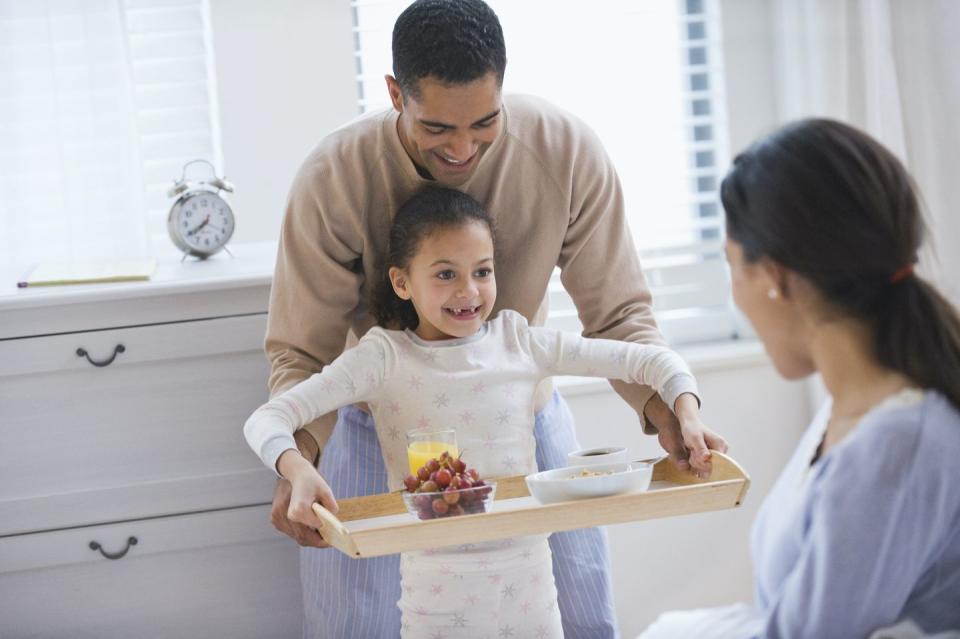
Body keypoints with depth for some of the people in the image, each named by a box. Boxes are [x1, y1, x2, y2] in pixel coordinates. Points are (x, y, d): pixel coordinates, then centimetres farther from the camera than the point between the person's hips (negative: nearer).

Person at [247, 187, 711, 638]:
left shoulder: (518, 342, 2)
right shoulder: (386, 357, -6)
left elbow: (649, 359, 6)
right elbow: (267, 419, -14)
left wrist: (687, 416, -11)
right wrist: (297, 469, -34)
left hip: (527, 574, 3)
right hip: (438, 586, -3)